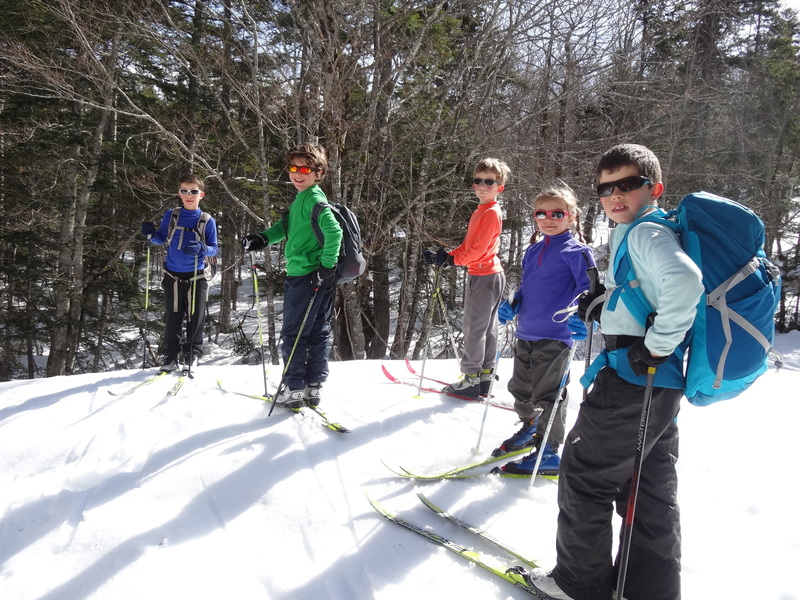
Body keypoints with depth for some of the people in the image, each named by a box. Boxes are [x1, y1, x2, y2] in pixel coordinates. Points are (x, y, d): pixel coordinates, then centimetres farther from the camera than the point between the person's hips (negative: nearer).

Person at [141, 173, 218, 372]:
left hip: (196, 277, -1)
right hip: (173, 276, 2)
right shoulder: (171, 215, 4)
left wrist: (201, 248, -23)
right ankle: (171, 356, 16)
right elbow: (161, 239, 13)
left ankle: (192, 354, 17)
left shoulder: (208, 221, -1)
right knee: (172, 318, 7)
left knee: (195, 318, 4)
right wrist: (151, 234, -8)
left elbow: (214, 249, -3)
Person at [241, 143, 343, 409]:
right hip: (301, 274, 10)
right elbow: (287, 226, 27)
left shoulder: (314, 198, -14)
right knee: (318, 331, 12)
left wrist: (327, 266, -24)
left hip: (307, 275, -10)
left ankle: (294, 389, 9)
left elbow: (334, 231, -26)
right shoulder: (301, 198, 16)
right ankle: (314, 387, 20)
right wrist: (263, 238, 12)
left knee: (293, 333, 0)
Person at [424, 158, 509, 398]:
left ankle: (471, 379, 5)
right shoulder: (481, 212, 15)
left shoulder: (491, 213, -16)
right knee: (487, 328, 14)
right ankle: (485, 375, 22)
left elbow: (478, 249, -20)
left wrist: (452, 259, -10)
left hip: (483, 277, -10)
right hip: (490, 276, 10)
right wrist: (447, 256, 1)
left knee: (473, 328, -3)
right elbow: (468, 244, 15)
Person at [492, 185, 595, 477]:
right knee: (520, 387, 19)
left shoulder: (575, 251, -8)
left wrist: (582, 316, -32)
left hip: (554, 336, -8)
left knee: (547, 395, 0)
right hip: (525, 333, 8)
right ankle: (529, 429, 43)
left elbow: (588, 288, -14)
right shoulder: (533, 251, 14)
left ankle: (548, 452, 14)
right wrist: (511, 305, 6)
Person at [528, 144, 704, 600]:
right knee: (651, 486, 17)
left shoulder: (644, 232, -14)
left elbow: (685, 280, -33)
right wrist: (603, 302, 12)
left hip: (633, 375, -10)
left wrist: (657, 345, -25)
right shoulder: (643, 233, 16)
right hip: (661, 382, 10)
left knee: (583, 472, 4)